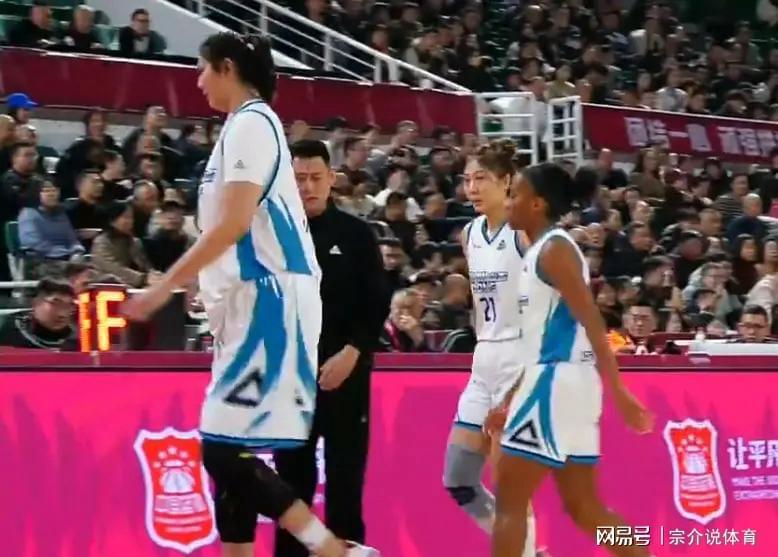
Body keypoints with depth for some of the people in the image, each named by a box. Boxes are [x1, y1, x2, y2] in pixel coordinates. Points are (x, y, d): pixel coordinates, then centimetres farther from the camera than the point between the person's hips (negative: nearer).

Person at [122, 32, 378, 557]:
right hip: (257, 299, 10)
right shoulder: (250, 124, 19)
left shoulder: (250, 122, -10)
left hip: (269, 298, -10)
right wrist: (217, 298, 26)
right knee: (228, 453, 9)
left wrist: (165, 286, -17)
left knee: (226, 452, -12)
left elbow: (234, 223, -19)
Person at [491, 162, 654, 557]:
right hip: (553, 384, 10)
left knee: (509, 499, -5)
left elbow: (592, 324, -17)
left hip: (559, 384, -10)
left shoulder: (554, 249, -10)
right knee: (583, 507, 10)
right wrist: (510, 403, 26)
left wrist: (618, 392, -23)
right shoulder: (541, 251, 18)